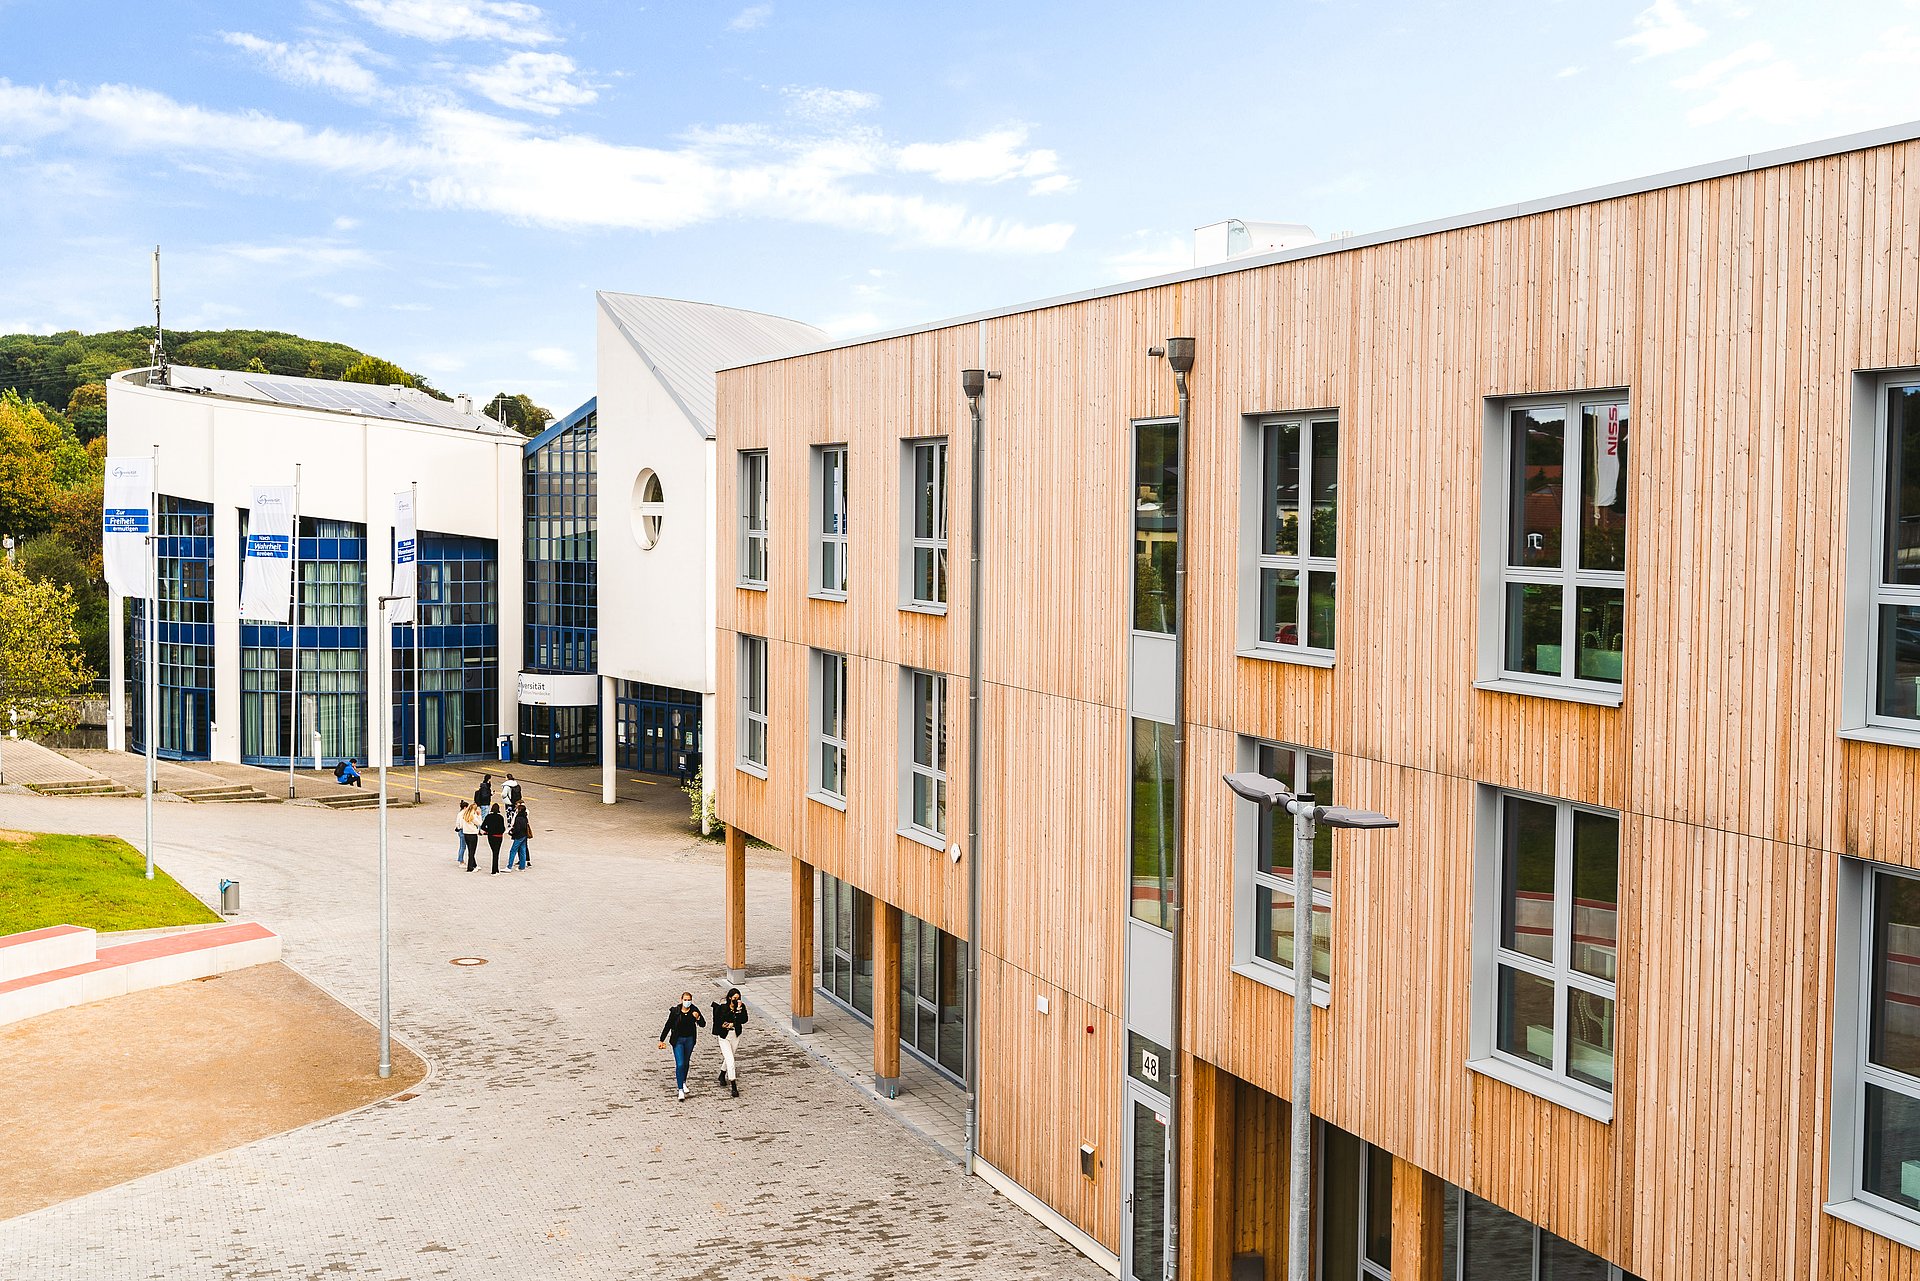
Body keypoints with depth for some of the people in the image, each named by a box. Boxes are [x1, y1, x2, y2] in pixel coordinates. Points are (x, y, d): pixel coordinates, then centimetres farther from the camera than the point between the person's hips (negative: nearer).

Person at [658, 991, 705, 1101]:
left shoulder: (694, 1010, -9)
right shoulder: (675, 1011, -14)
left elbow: (703, 1024, -7)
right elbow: (668, 1025, -4)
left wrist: (698, 1018, -28)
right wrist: (662, 1040, -1)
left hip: (690, 1039, 3)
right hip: (678, 1040, -3)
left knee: (686, 1062, 20)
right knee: (680, 1064, -11)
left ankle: (683, 1082, 42)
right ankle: (680, 1089, -7)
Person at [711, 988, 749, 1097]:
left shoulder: (741, 1006, -6)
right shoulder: (721, 1007, -14)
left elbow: (744, 1020, -17)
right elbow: (717, 1021, -4)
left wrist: (739, 1009, -24)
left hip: (736, 1036, 4)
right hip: (724, 1036, -4)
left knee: (728, 1058, 22)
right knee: (730, 1060, -13)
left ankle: (722, 1075, 51)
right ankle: (734, 1087, -12)